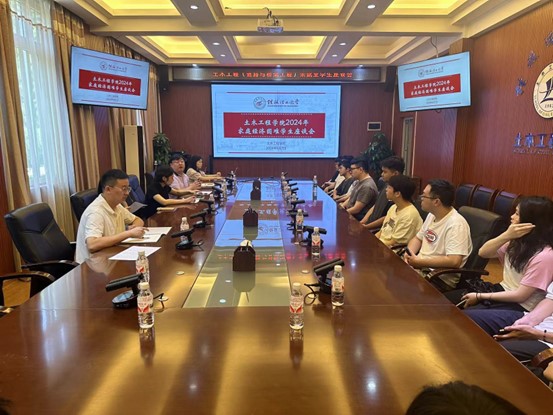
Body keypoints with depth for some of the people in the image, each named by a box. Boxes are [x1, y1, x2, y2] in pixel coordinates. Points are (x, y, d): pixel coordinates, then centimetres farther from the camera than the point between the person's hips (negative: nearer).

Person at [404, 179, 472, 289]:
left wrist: (419, 261, -20)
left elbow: (454, 261, -28)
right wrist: (409, 254, -4)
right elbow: (418, 238, 17)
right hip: (420, 265, 8)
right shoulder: (432, 215, 8)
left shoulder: (456, 224, -20)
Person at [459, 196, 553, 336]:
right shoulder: (518, 241, 3)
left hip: (519, 310, -7)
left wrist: (480, 296, -11)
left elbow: (520, 296, -18)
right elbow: (483, 253, -3)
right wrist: (506, 235, -18)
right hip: (501, 293, 7)